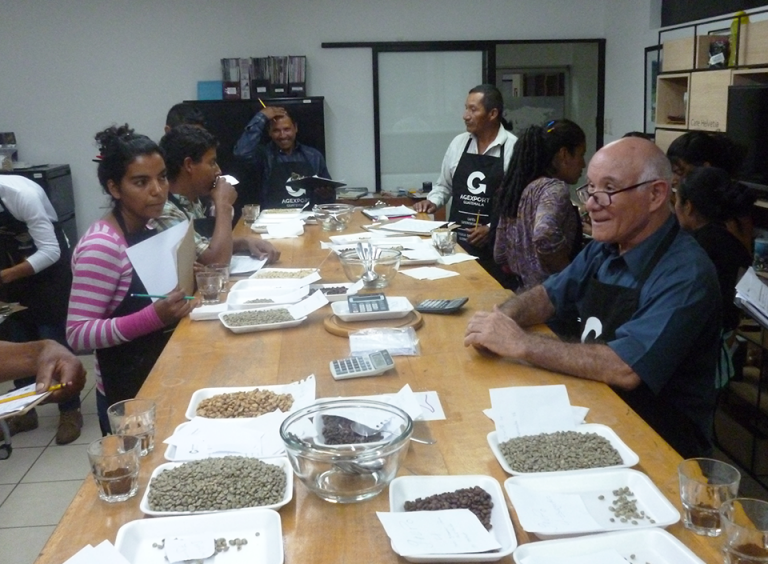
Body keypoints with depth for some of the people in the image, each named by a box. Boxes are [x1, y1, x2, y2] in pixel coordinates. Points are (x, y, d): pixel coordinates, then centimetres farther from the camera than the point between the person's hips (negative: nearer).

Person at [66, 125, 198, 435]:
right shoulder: (101, 247, -23)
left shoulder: (146, 230, 1)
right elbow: (78, 334, -25)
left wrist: (186, 285, -4)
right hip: (129, 394, -8)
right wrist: (155, 316, -35)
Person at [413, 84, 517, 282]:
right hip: (456, 239, 4)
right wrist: (432, 202, 1)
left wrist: (491, 228, -13)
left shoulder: (513, 148, -7)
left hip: (494, 242, -4)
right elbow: (444, 185, 20)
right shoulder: (458, 143, 8)